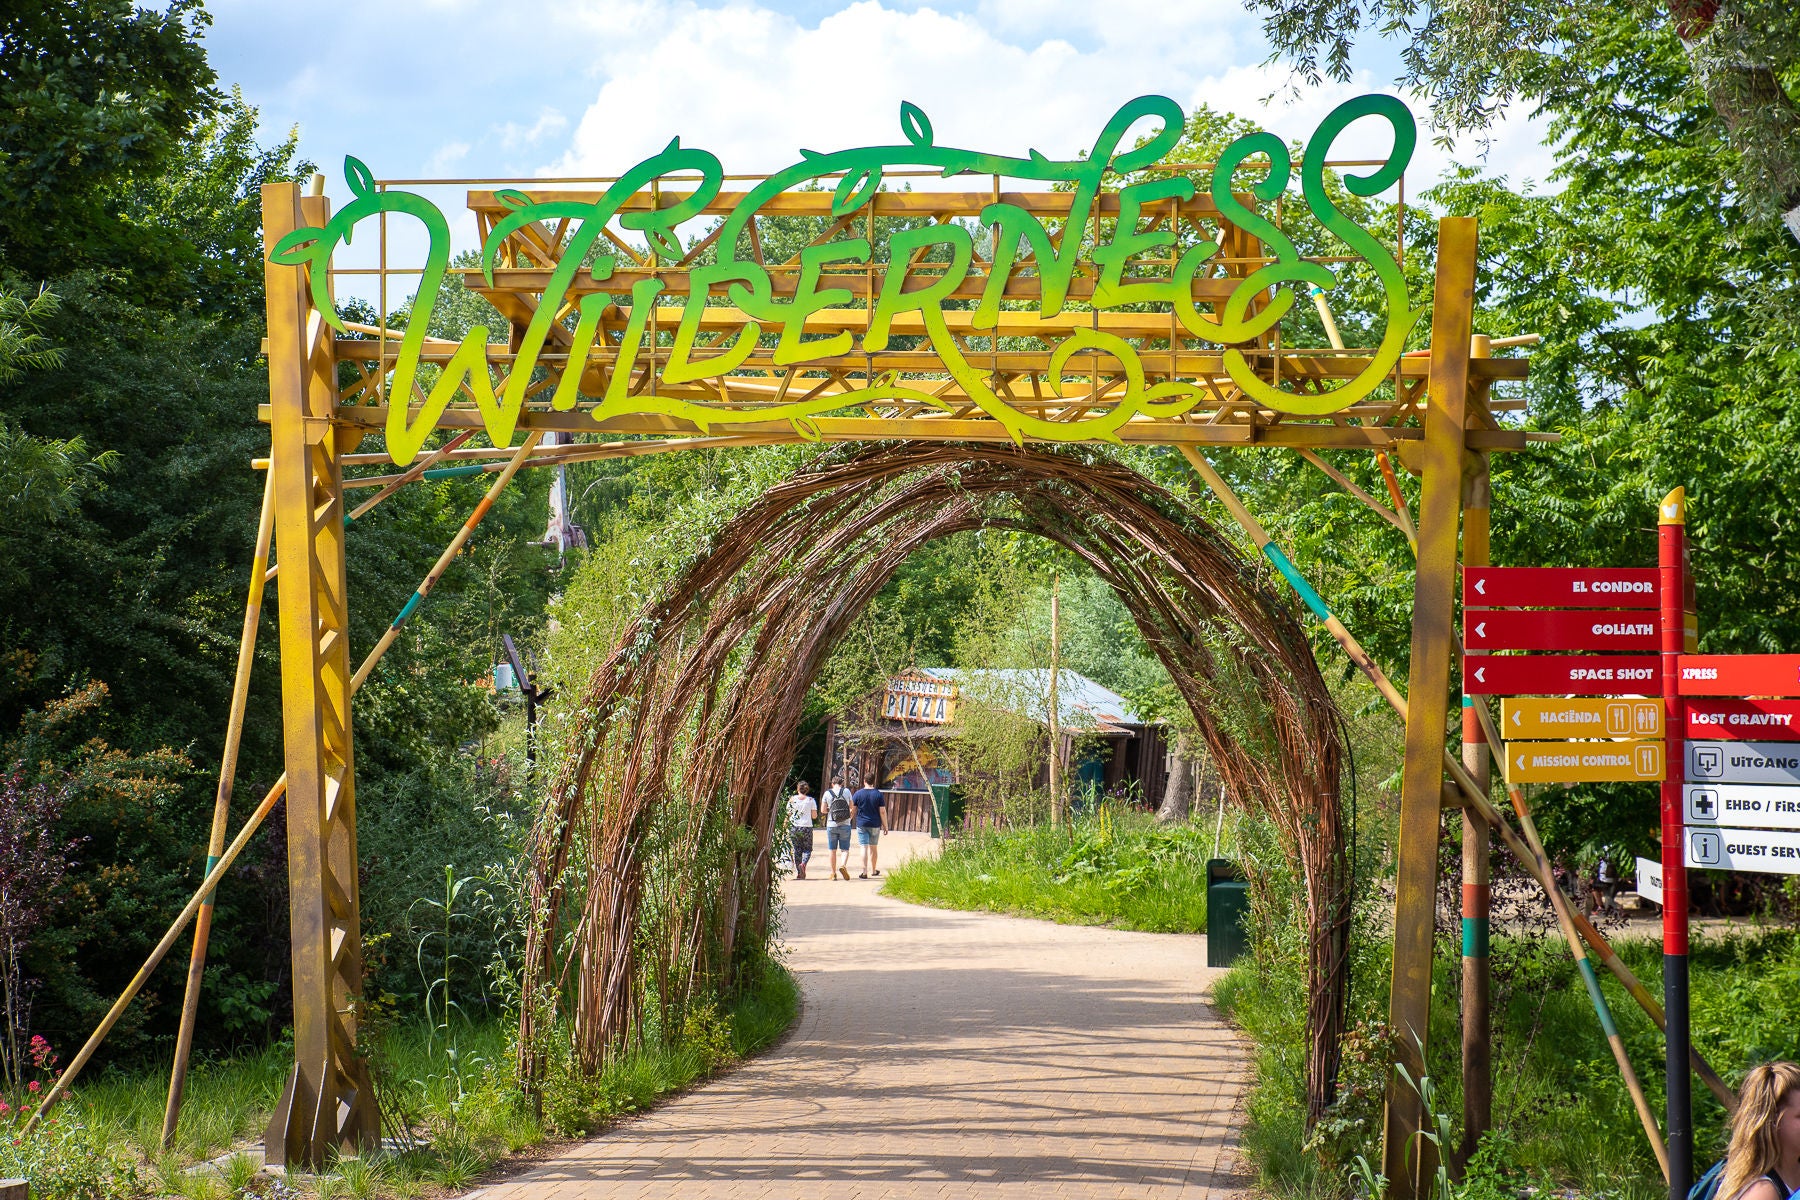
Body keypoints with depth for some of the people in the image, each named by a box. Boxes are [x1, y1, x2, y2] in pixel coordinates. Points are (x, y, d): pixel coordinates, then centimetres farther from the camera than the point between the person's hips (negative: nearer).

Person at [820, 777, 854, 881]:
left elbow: (823, 810, 1)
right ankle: (843, 866, -19)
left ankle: (833, 873, 11)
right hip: (845, 825, 0)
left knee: (832, 850, 10)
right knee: (845, 849, 6)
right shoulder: (846, 791, -2)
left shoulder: (827, 793, -2)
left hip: (831, 825, 0)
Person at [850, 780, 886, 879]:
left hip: (861, 825, -1)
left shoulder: (858, 793, -4)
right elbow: (882, 811, -5)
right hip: (875, 826, 1)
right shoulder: (878, 794, -4)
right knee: (874, 848, 15)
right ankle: (874, 870, 29)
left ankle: (864, 872, -13)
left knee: (864, 848, -4)